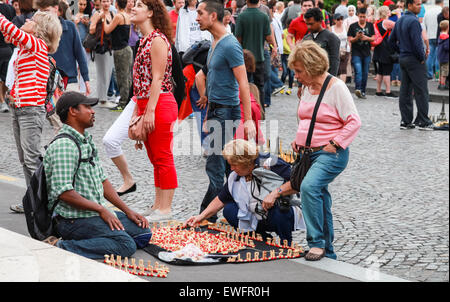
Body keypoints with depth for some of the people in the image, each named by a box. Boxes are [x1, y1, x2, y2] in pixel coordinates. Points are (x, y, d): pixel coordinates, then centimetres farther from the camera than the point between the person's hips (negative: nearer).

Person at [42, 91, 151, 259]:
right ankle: (62, 248, -22)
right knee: (126, 245, -24)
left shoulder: (87, 140, 16)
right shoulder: (63, 146, -17)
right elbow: (64, 192, -24)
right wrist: (101, 209, -17)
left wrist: (127, 210, 12)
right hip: (74, 218, -10)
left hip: (95, 213, 10)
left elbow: (102, 180, 20)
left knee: (144, 233, 6)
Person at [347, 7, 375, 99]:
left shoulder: (370, 25, 8)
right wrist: (357, 38, -20)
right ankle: (357, 89, -24)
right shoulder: (353, 26, 1)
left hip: (367, 53, 3)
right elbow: (350, 40, 0)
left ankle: (363, 92, 14)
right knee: (358, 71, -18)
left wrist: (367, 38, -13)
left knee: (365, 73, 7)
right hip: (356, 53, -3)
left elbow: (373, 38, 7)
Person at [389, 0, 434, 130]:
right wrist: (422, 58, -11)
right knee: (421, 91, -3)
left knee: (405, 91, 9)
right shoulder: (413, 21, -16)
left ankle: (406, 121, 11)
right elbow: (417, 42, -21)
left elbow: (391, 40, 18)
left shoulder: (400, 21, 12)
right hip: (414, 60, -9)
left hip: (403, 58, 9)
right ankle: (423, 122, 0)